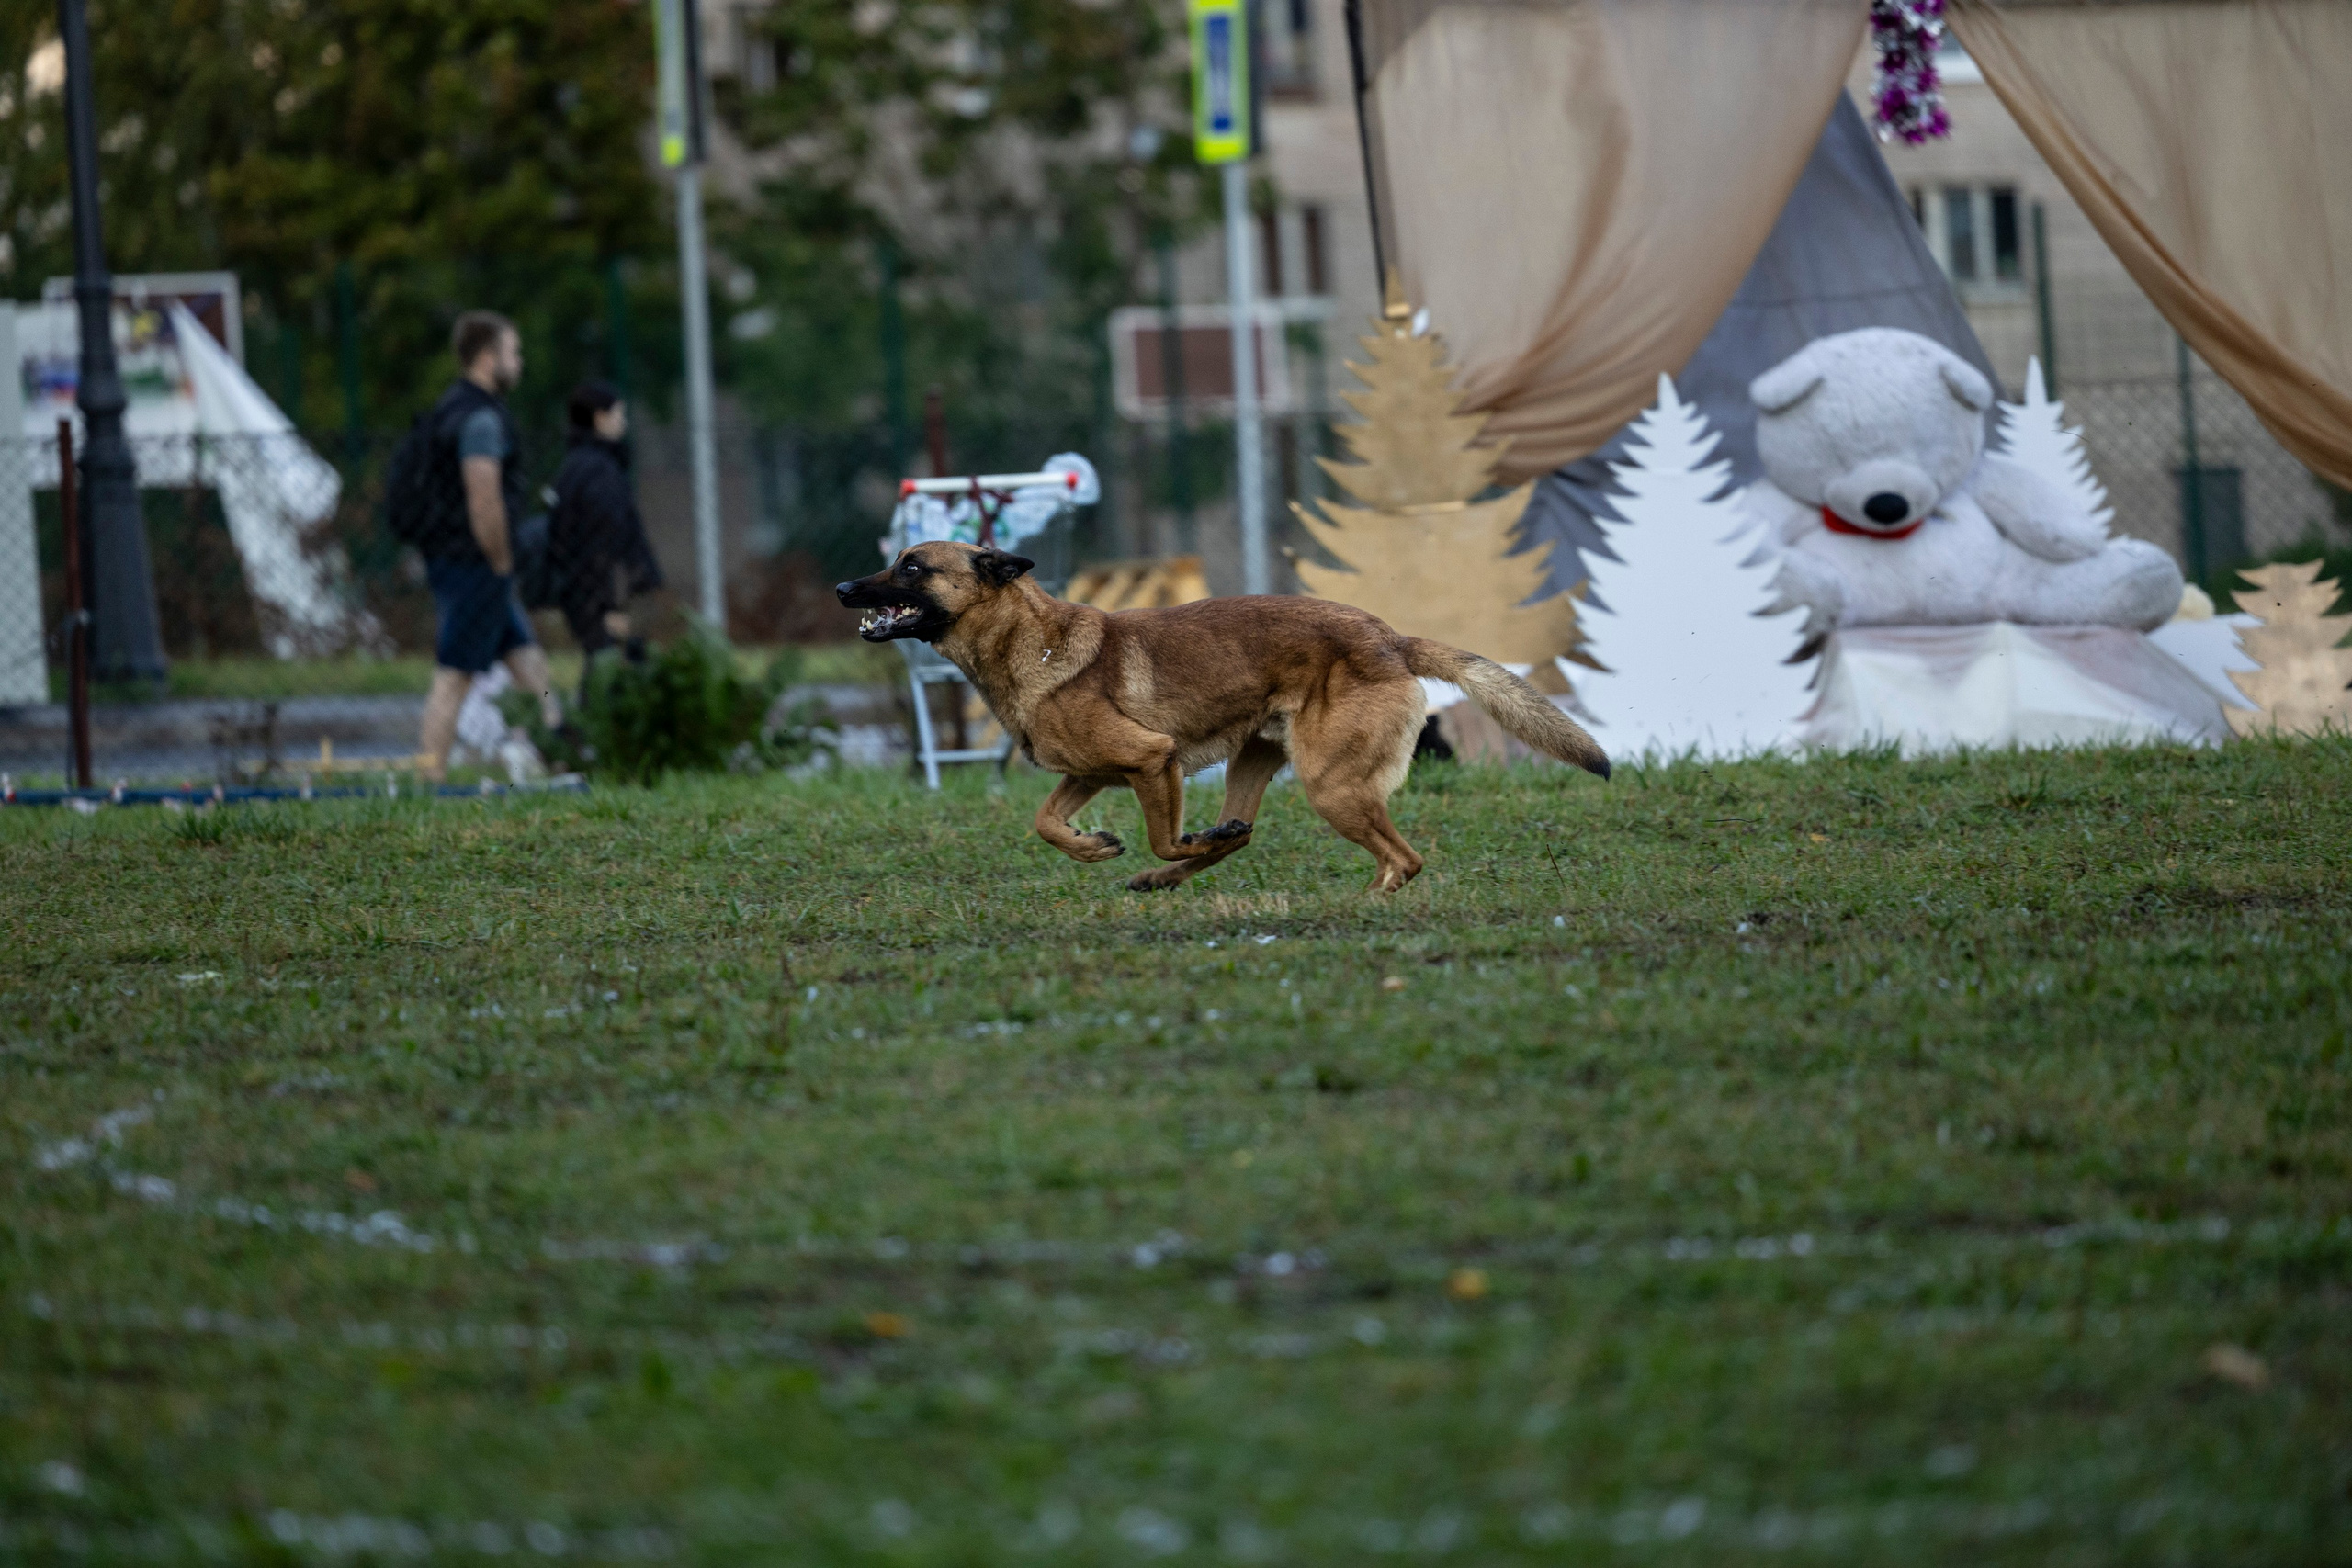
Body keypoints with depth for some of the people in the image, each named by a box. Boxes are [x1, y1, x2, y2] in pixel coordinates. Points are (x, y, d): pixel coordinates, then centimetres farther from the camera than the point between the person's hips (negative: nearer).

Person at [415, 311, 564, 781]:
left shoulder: (450, 406, 16)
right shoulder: (481, 417, -17)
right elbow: (484, 501, -25)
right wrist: (501, 564, -14)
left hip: (448, 558, 10)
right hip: (475, 564, -10)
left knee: (525, 655, 15)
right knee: (454, 673, -8)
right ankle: (431, 777, -8)